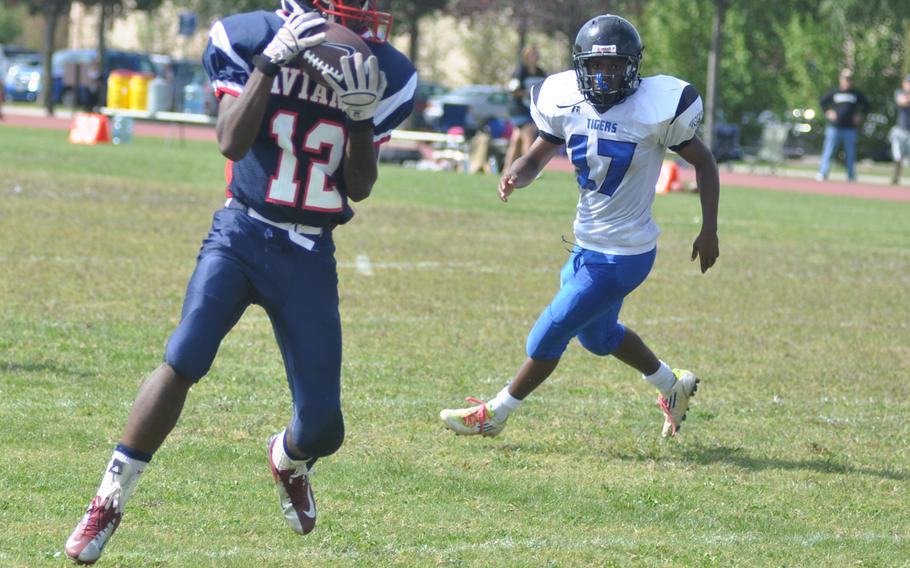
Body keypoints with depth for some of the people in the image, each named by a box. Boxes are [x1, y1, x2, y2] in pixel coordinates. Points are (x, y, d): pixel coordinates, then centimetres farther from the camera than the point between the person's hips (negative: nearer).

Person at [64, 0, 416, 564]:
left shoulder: (384, 74, 0)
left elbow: (359, 188, 1)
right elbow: (231, 142, -17)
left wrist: (362, 115, -15)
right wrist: (270, 63, -23)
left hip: (310, 257, 2)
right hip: (242, 235, -2)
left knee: (322, 428, -1)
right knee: (183, 361, -25)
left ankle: (289, 460, 38)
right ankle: (110, 501, -13)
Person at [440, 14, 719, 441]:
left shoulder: (656, 108, -19)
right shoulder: (566, 103, -5)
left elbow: (703, 163, -7)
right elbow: (536, 158, 5)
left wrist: (709, 230, -8)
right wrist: (516, 176, -19)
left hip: (621, 256, -7)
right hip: (587, 245, 7)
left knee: (550, 334, -1)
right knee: (598, 334, 25)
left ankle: (494, 415, 16)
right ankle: (673, 386, 47)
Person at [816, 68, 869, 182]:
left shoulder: (856, 94, 5)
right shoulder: (834, 92, 2)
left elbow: (866, 104, 18)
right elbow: (822, 102, 13)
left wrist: (861, 116, 7)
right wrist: (827, 112, 1)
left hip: (850, 129, 1)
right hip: (834, 127, -1)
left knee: (851, 154, 4)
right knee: (828, 151, -4)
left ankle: (851, 177, 13)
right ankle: (822, 174, -3)